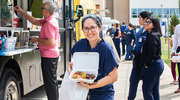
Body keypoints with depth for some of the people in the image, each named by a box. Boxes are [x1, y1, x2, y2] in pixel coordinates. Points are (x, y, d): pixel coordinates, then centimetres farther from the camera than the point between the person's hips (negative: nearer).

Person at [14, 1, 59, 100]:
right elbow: (34, 21, 22)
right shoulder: (47, 21, 10)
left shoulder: (49, 23, -21)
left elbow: (50, 42, -26)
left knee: (49, 81, -5)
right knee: (52, 80, 19)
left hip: (48, 56, -11)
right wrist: (21, 11, 22)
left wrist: (37, 39, -13)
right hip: (53, 55, 11)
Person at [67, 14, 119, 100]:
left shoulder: (106, 48, -15)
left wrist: (91, 85, -21)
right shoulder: (80, 44, -1)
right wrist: (70, 65, -7)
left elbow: (113, 76, -15)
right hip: (82, 91, 4)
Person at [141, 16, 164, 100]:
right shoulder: (152, 35, 13)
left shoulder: (152, 36, -18)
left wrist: (146, 64, -12)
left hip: (152, 66, -10)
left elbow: (151, 54, -21)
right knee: (155, 90, 16)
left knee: (147, 89, -4)